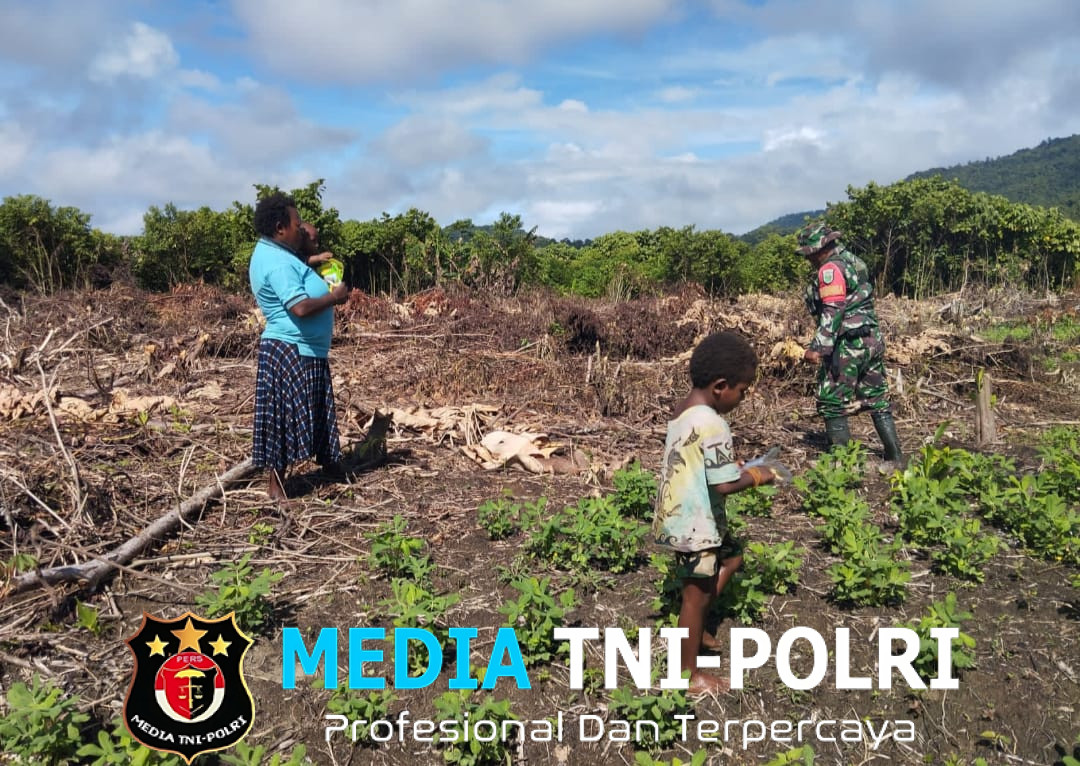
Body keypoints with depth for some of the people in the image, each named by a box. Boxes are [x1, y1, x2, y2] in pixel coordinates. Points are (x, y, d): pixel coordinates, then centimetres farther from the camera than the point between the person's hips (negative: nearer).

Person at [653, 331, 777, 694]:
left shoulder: (685, 411, 4)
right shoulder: (713, 425, -25)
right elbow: (724, 485, -24)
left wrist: (735, 468, 8)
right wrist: (755, 476, -7)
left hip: (683, 516, 10)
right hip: (695, 522, -10)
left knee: (731, 557, 28)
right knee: (697, 594, 6)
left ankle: (694, 629, 37)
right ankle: (689, 674, 23)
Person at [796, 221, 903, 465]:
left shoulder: (830, 269, -12)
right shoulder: (854, 262, 16)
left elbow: (832, 312, -22)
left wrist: (818, 348, -25)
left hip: (847, 344, -9)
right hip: (872, 341, 9)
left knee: (833, 404, 0)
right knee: (877, 401, 14)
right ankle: (896, 457, 18)